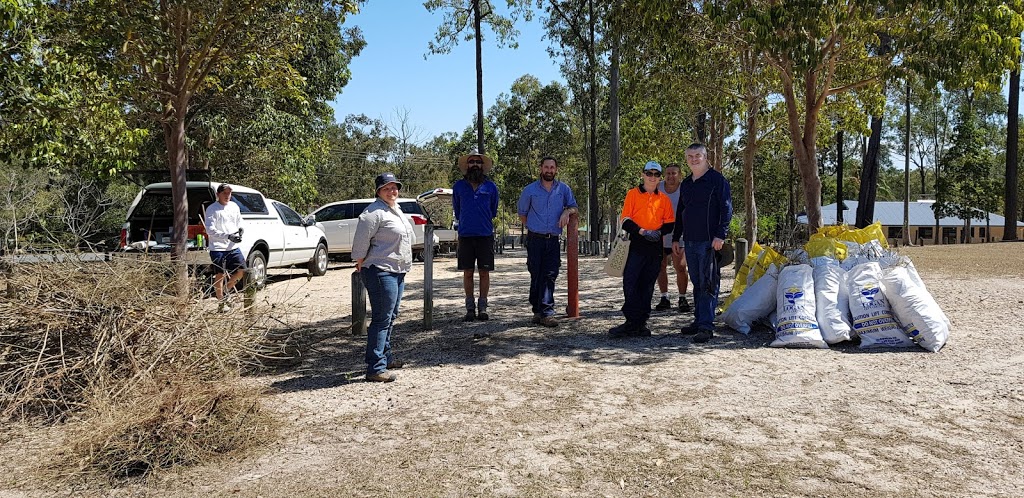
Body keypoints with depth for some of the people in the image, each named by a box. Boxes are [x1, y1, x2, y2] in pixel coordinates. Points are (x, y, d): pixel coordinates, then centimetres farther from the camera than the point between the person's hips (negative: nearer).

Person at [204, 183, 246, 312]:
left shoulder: (234, 206, 11)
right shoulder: (212, 209, -8)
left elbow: (239, 222, 20)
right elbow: (210, 230, -14)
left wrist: (240, 230, -4)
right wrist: (228, 236, -23)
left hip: (233, 247, 6)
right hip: (218, 247, -6)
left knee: (241, 270, 5)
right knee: (220, 274, -1)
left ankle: (224, 292, 24)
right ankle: (221, 303, 10)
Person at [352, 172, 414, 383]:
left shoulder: (396, 210, 17)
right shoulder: (374, 212, -13)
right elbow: (360, 242, -16)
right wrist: (361, 265, -10)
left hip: (397, 272, 10)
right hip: (381, 272, -10)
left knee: (391, 317, 18)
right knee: (382, 319, -11)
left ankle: (385, 357, 31)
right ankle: (375, 368, -9)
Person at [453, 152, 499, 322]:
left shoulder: (490, 186, 5)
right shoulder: (458, 186, 6)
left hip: (485, 235, 0)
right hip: (465, 236, 1)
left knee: (484, 273, 2)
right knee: (467, 273, 3)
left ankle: (482, 307, 10)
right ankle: (470, 308, 11)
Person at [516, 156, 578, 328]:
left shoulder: (563, 189, 9)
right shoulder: (530, 190, 6)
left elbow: (573, 206, 15)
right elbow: (522, 212, 16)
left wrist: (566, 211, -7)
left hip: (553, 240, 1)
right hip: (535, 239, -1)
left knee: (550, 276, -7)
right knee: (536, 276, 0)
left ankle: (546, 312, -9)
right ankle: (538, 310, 10)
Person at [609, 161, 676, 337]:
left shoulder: (664, 198, 12)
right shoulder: (633, 194, 4)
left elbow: (670, 223, 11)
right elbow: (625, 220, -2)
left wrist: (658, 232, -9)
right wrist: (641, 231, -17)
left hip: (655, 248, 3)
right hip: (636, 246, -3)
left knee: (647, 286, 7)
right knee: (630, 284, -10)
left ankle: (641, 322, 14)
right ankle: (633, 322, -6)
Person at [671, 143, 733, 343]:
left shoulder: (717, 180, -4)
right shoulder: (685, 184, 18)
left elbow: (726, 209, -10)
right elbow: (680, 213, 24)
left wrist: (721, 235, -18)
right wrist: (676, 238, 21)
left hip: (709, 241, -7)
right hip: (690, 241, 7)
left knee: (708, 284, -8)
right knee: (697, 284, 12)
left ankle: (706, 326, -8)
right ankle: (699, 321, 19)